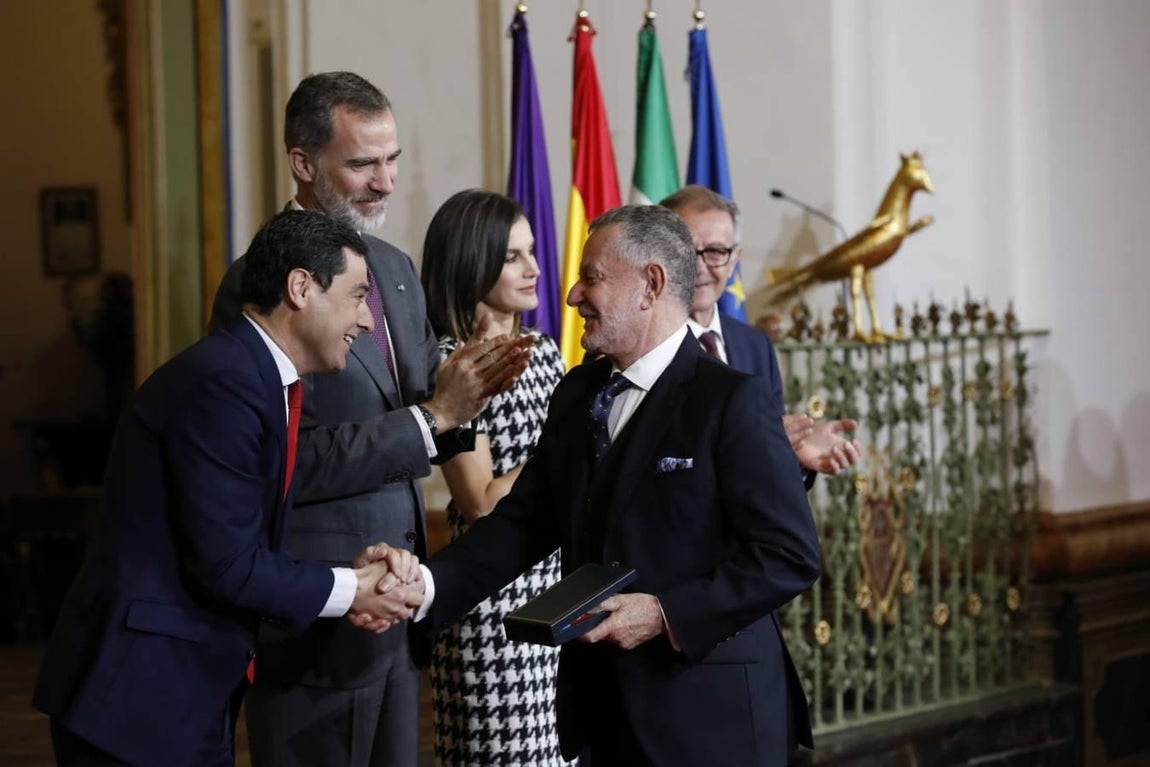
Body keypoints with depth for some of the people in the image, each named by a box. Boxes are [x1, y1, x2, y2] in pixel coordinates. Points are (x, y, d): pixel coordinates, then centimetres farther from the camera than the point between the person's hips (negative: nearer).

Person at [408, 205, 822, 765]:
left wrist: (666, 614, -21)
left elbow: (790, 555, -15)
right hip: (603, 706, 6)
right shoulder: (576, 393, 9)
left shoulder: (732, 400, -12)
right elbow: (524, 521, 5)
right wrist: (428, 585, -11)